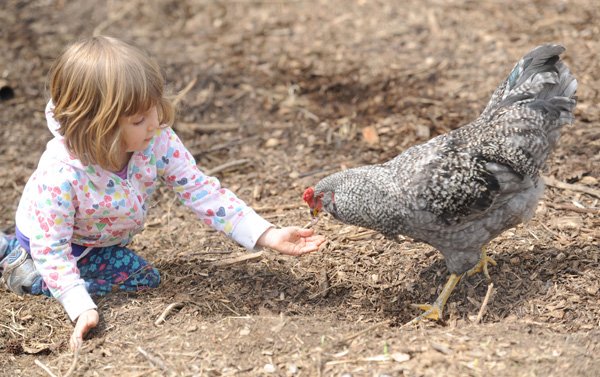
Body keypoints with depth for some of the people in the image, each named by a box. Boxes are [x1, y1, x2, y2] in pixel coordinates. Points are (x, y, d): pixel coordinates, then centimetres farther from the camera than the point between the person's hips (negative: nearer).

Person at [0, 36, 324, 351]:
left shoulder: (159, 142, -28)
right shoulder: (59, 174, -41)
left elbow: (202, 192, -24)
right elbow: (51, 250, -32)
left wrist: (268, 236, -31)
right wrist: (83, 309, -41)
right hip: (49, 237, -6)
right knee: (142, 280, -12)